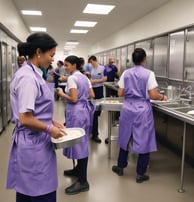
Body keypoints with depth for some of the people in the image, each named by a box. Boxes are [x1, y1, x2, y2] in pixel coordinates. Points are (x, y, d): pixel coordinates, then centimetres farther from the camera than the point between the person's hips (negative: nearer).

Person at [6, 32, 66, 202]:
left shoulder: (32, 73, 9)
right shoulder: (28, 77, -21)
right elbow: (25, 119, -24)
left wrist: (52, 121, 9)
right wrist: (49, 129, -12)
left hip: (35, 143, 10)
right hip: (33, 144, -10)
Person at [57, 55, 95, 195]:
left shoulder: (72, 78, -14)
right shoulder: (85, 77, 12)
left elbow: (73, 99, -20)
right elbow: (92, 95, 13)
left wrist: (62, 94, -5)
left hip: (76, 112, -10)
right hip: (85, 110, 10)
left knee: (78, 142, -5)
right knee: (82, 142, 18)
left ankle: (83, 182, 2)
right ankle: (79, 169, 33)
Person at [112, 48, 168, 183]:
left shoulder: (126, 73, 2)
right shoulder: (149, 74, -9)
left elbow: (120, 93, 3)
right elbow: (153, 95, -13)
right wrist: (162, 97, 7)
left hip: (128, 109, 4)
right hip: (143, 110, -4)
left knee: (125, 138, 18)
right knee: (144, 141, 7)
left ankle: (120, 167, 32)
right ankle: (140, 174, 16)